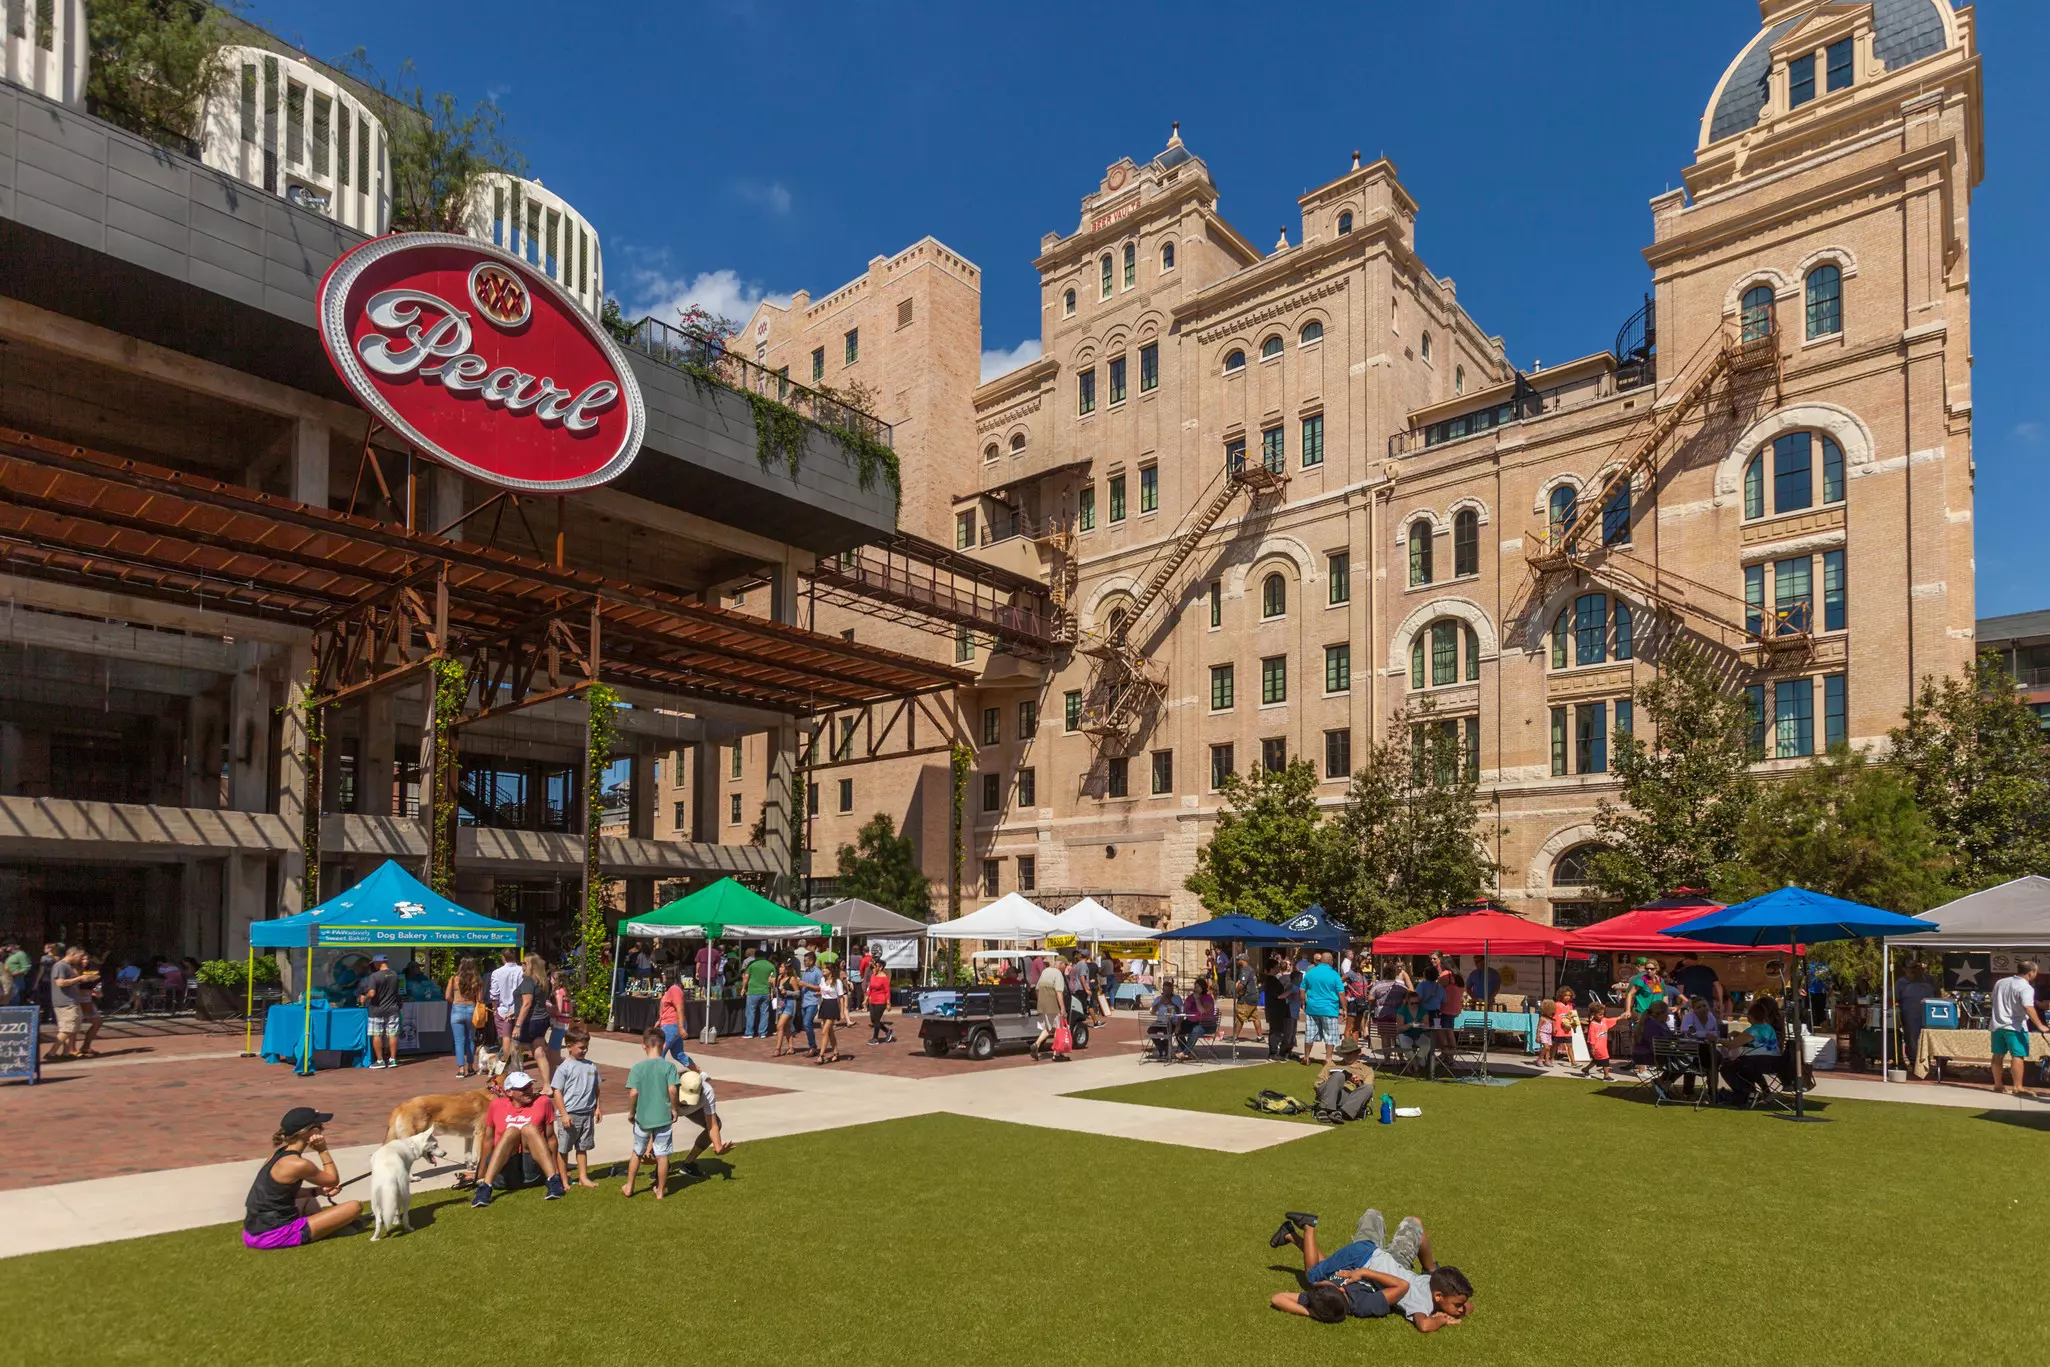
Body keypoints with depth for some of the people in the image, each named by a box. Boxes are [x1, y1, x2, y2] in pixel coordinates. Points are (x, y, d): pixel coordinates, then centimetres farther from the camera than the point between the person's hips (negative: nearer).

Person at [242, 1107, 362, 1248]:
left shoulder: (278, 1154, 8)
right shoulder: (298, 1164, -17)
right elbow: (333, 1180, -1)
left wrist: (319, 1190, 11)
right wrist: (323, 1151, -1)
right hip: (276, 1236, -9)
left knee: (308, 1201, 40)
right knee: (355, 1207, -10)